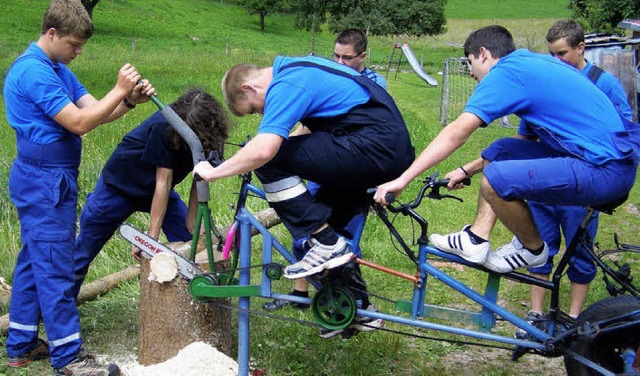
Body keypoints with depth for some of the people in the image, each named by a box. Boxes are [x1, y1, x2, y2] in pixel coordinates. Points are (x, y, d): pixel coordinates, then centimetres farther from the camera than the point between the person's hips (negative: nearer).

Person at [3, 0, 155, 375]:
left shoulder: (57, 69, 14)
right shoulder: (33, 71, -17)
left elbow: (94, 109, 6)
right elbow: (80, 122, -21)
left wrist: (130, 99, -10)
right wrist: (120, 90, -17)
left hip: (47, 181, 10)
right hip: (44, 181, -10)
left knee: (34, 262, 15)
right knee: (55, 269, -5)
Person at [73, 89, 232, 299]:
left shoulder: (209, 134, -21)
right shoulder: (163, 127, -35)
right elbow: (163, 183, -32)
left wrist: (191, 225, -16)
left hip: (154, 190, 5)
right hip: (119, 186, -5)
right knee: (82, 253, 6)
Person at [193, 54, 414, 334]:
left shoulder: (284, 86, -11)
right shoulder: (296, 68, 20)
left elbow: (263, 149, -24)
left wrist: (213, 172, -10)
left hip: (373, 147, -11)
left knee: (270, 160, -12)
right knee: (330, 221, 20)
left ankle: (326, 245, -8)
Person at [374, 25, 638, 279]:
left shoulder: (505, 72, -9)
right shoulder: (536, 63, 19)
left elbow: (457, 132, -18)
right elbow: (529, 139, 26)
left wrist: (403, 179, -16)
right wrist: (467, 170, 28)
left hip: (605, 171, -10)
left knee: (496, 180, -23)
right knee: (500, 150, 16)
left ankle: (532, 249, 3)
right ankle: (476, 239, 12)